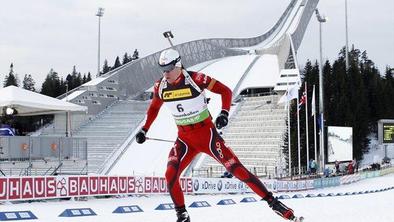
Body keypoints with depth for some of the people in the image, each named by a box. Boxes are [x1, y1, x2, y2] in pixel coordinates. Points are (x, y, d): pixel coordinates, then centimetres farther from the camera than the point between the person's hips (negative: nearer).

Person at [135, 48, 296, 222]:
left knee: (235, 167, -10)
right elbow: (154, 107, 18)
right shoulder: (161, 86, -3)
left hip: (207, 134, -4)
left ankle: (272, 201, -1)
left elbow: (225, 91, -10)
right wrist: (144, 130, 12)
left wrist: (224, 113, -25)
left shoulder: (195, 79, -18)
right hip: (184, 138, 4)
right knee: (170, 176, -13)